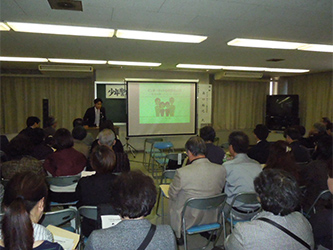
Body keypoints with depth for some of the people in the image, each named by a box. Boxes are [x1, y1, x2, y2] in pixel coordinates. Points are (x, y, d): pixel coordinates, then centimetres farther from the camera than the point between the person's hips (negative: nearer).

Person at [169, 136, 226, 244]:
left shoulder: (182, 172, -28)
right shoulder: (221, 169, -15)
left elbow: (172, 194, -9)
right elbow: (219, 191, 3)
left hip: (188, 220, -3)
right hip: (211, 218, 4)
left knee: (172, 201, 25)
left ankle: (178, 235, 37)